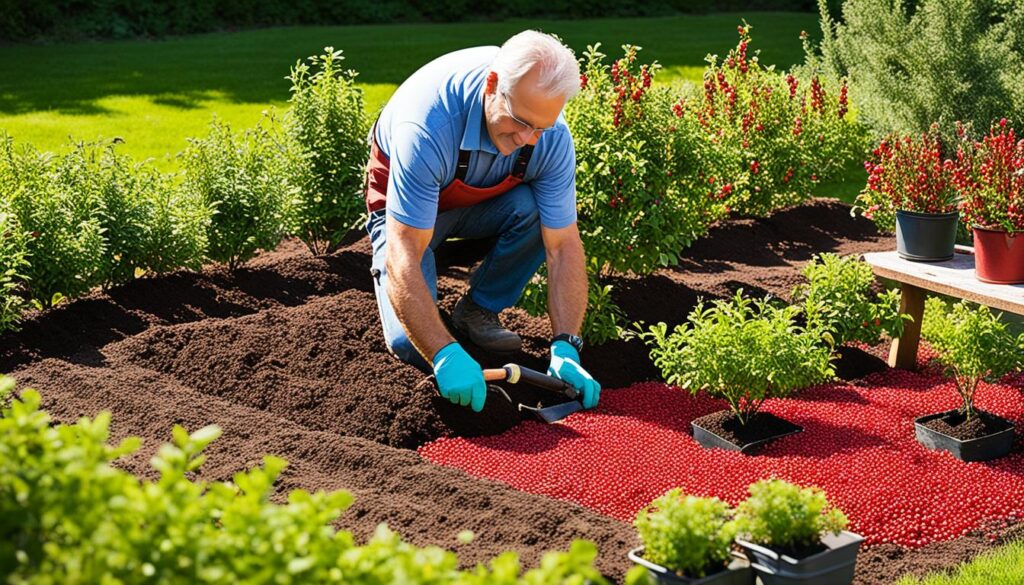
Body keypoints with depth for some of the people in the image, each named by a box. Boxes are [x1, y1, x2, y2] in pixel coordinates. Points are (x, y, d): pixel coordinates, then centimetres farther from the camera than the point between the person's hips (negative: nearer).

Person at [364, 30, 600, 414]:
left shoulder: (551, 135, -27)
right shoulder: (429, 126, -41)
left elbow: (563, 246, -22)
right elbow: (404, 257, -42)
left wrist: (565, 347, -33)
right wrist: (446, 356, -50)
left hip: (485, 201, 4)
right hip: (406, 206, -4)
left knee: (533, 210, -30)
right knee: (411, 344, -21)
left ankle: (479, 310, -4)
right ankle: (381, 272, 13)